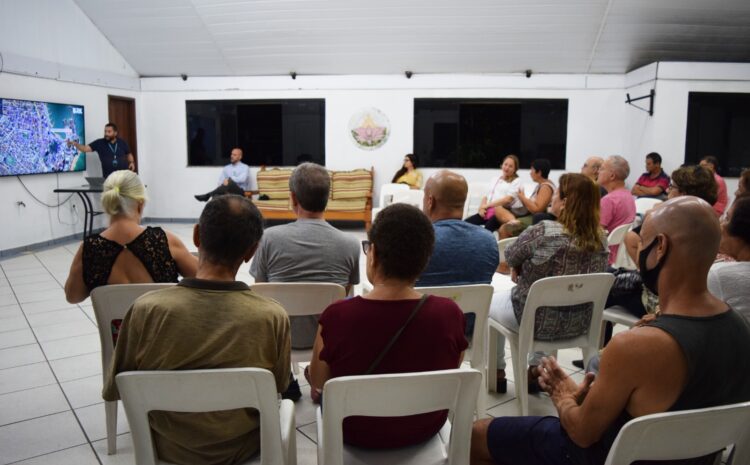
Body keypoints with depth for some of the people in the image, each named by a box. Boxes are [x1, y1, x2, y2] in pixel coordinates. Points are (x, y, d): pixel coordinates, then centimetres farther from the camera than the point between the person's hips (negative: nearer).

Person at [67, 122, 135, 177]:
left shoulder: (122, 143, 5)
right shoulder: (99, 143, 1)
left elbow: (129, 154, 19)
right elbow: (85, 148, -7)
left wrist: (132, 162, 1)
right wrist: (75, 144, -24)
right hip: (108, 177, 0)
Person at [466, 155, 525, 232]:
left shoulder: (516, 181, 6)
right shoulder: (495, 180, 24)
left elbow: (508, 199, -8)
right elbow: (486, 197, 20)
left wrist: (487, 205, -11)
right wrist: (482, 207, -3)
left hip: (504, 212, -6)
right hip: (488, 211, 6)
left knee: (488, 226, -38)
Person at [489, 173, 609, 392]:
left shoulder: (543, 232, -25)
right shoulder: (601, 239, -7)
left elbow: (511, 257, -8)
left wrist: (523, 268, 12)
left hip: (539, 321, -5)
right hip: (578, 324, 5)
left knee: (491, 301, 24)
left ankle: (498, 373, 34)